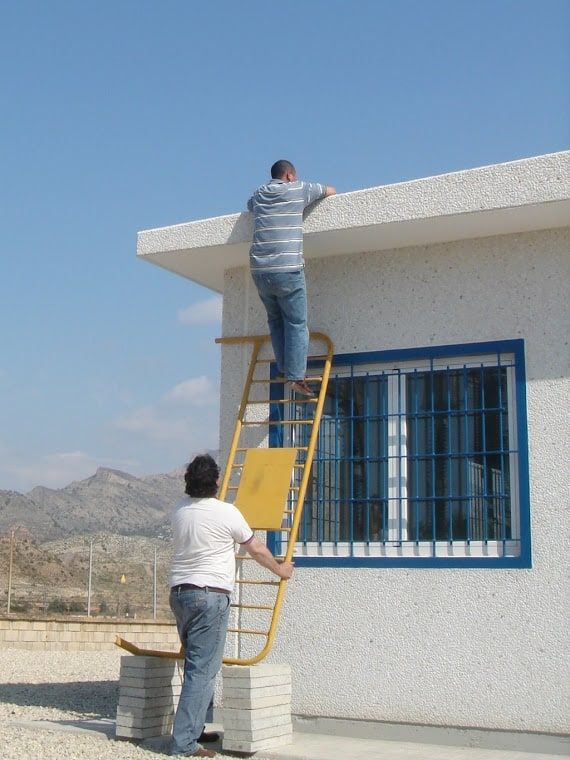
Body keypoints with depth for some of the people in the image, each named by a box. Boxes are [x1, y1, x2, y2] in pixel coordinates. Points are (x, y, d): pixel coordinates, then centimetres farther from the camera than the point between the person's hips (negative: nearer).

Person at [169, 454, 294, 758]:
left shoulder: (179, 510, 9)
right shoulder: (226, 512, -9)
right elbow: (256, 549, 4)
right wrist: (280, 569, 22)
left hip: (178, 593, 7)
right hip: (210, 595, -7)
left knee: (196, 665, 18)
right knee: (202, 670, -6)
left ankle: (193, 729, 23)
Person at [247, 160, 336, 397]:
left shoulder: (259, 194, 18)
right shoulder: (298, 190, 7)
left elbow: (250, 206, 42)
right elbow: (330, 191, 21)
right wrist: (315, 193, 40)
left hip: (259, 270, 5)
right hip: (288, 269, -4)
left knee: (275, 321, 16)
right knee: (296, 323, -1)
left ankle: (284, 368, 10)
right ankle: (295, 375, -9)